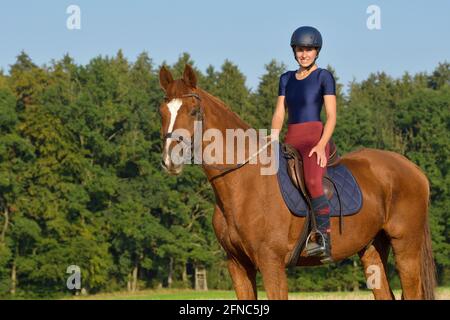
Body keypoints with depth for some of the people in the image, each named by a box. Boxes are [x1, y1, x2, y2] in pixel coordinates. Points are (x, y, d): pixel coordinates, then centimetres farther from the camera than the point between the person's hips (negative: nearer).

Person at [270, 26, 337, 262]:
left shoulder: (323, 77, 2)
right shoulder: (286, 79, 19)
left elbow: (331, 116, -5)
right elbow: (279, 113, 14)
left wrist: (321, 145, -18)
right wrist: (273, 136, -5)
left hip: (315, 138, -7)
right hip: (290, 141, 7)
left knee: (312, 181, -33)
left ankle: (325, 240, -35)